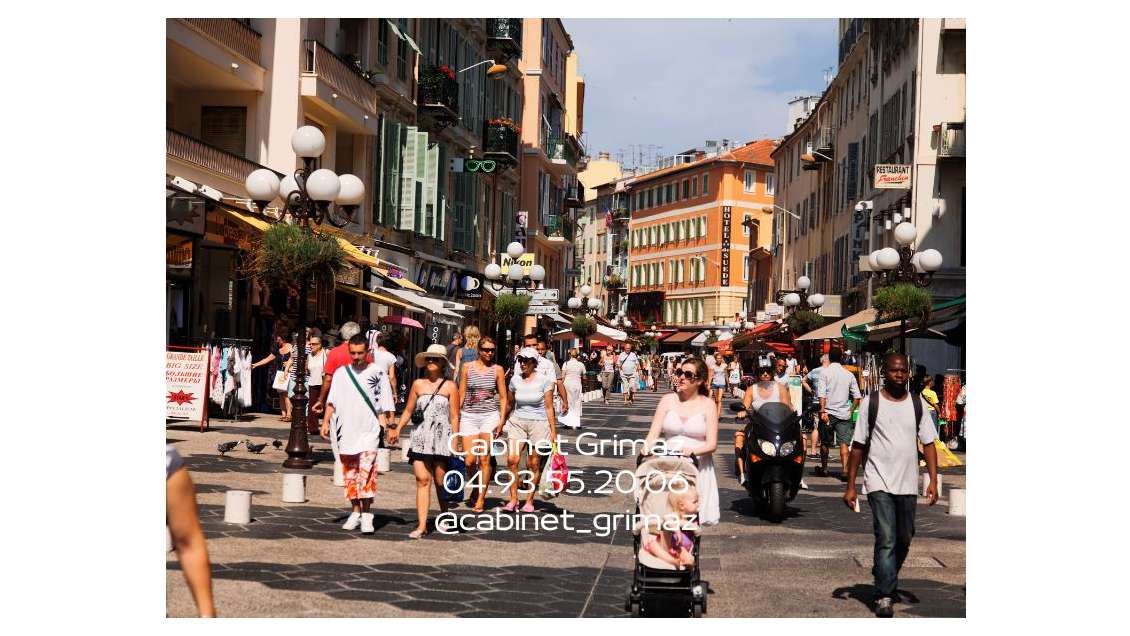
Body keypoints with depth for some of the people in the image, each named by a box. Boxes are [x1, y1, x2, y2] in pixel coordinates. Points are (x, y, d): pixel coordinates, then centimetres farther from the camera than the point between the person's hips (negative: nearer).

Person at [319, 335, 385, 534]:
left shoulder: (376, 373, 1)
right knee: (349, 474, 9)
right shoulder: (341, 373, 9)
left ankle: (366, 514, -11)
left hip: (368, 432, -4)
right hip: (346, 431, 4)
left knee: (366, 472, -13)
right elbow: (332, 400, 11)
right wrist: (326, 421, 0)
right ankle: (356, 512, 20)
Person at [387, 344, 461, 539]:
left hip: (442, 437, -2)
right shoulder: (418, 384, 10)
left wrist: (455, 440, -2)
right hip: (421, 436, 2)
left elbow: (455, 417, 3)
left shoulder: (450, 387, 4)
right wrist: (397, 429, 9)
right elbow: (408, 410, 17)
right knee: (422, 479, -7)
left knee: (440, 481, 2)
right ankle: (421, 525, -8)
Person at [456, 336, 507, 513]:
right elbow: (461, 395, 8)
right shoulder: (467, 367, 5)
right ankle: (475, 485, 26)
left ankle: (481, 498, 3)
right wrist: (456, 419, 5)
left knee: (484, 459, -5)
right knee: (470, 460, -4)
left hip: (489, 416, -1)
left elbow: (503, 397, 6)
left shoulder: (497, 369, 4)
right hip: (469, 416, 1)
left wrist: (501, 420, -3)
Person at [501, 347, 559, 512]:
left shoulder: (544, 381, -4)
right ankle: (513, 499, -7)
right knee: (512, 459, -13)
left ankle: (529, 501, 11)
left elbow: (549, 407, -3)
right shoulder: (515, 380, 6)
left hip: (538, 423, -3)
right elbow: (509, 404, 18)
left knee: (533, 464, 1)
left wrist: (553, 431, -6)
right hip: (517, 422, 3)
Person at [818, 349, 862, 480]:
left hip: (829, 412, -2)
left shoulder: (825, 373, -3)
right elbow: (857, 397, 5)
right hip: (844, 413, 2)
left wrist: (823, 411, -15)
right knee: (843, 443, -2)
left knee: (825, 442, 13)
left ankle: (824, 468, 25)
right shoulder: (849, 374, 6)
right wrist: (851, 410, 15)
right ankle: (845, 470, -14)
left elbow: (822, 394, -13)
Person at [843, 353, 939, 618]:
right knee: (886, 539, -13)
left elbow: (928, 444, 6)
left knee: (904, 540, 14)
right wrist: (850, 486, -2)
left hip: (908, 484, 4)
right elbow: (858, 445, 0)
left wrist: (933, 481, -6)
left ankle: (884, 578, 37)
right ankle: (884, 596, -10)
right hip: (879, 483, -4)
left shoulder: (917, 404, 6)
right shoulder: (872, 403, -2)